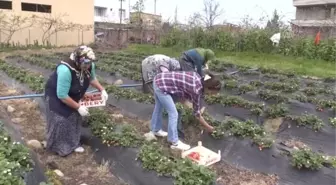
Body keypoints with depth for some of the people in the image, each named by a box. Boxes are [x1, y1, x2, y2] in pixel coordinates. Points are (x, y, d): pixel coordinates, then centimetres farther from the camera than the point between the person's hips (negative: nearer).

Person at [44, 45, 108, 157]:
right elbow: (62, 95, -36)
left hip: (72, 96, 7)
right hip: (56, 96, -7)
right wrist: (78, 107, -30)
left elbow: (92, 79, 3)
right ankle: (58, 147, 19)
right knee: (60, 121, -2)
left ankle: (73, 144, 26)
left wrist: (102, 90, -12)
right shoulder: (65, 70, -42)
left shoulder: (89, 66, -21)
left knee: (75, 118, 10)